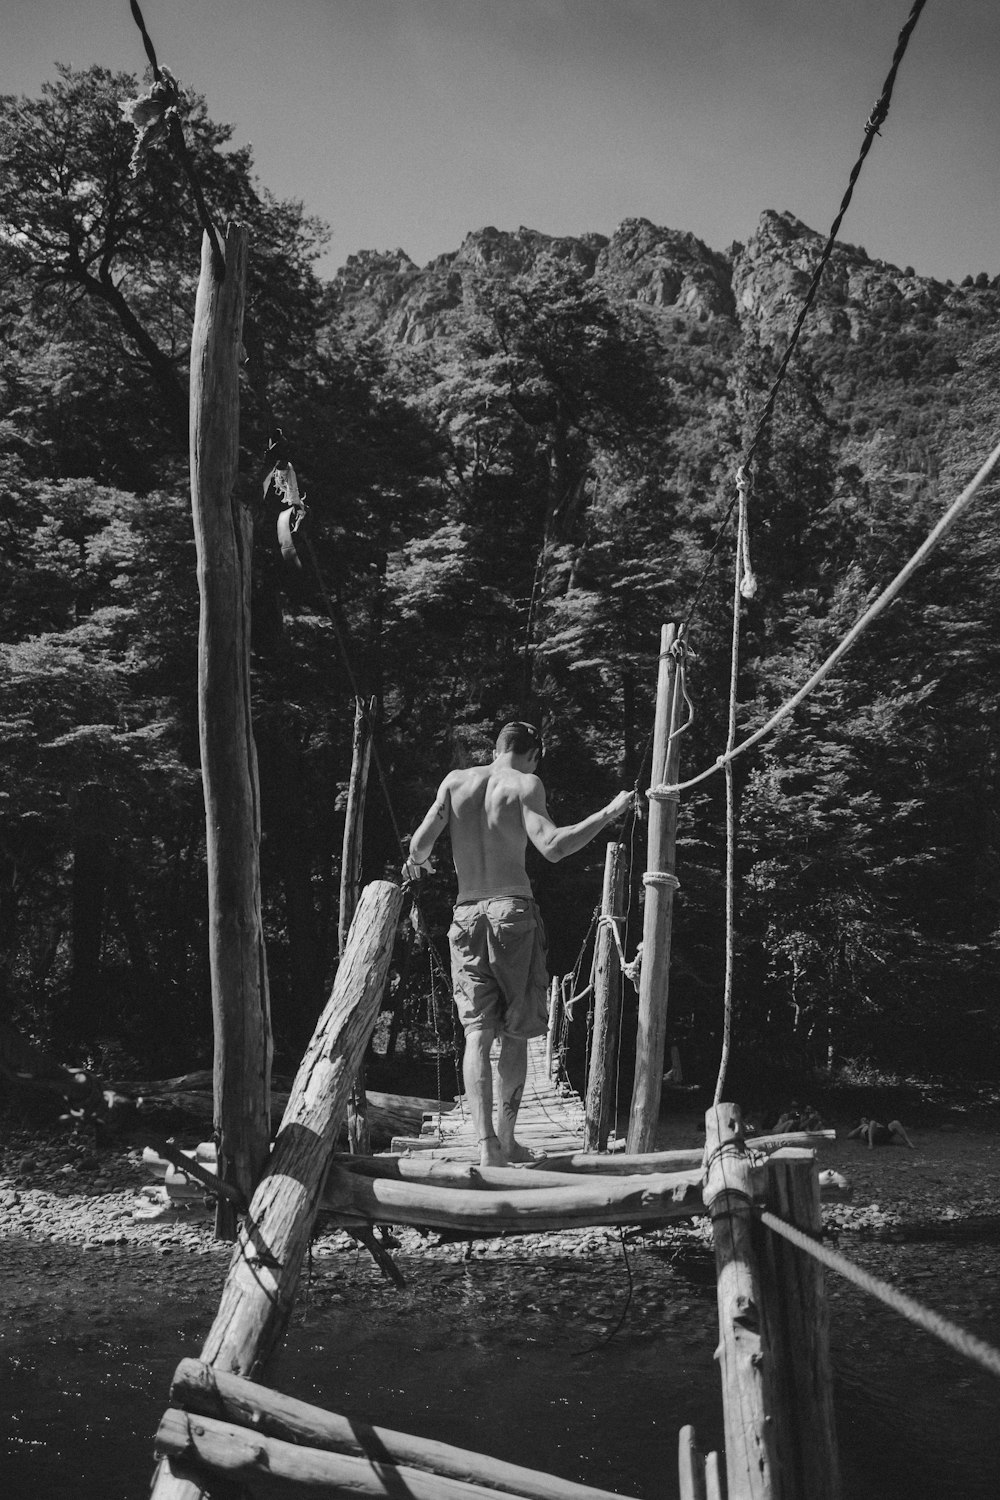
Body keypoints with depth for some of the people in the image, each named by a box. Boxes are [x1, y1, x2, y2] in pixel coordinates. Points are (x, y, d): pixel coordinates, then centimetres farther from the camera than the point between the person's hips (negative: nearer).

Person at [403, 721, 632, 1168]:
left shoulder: (456, 780, 7)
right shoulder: (525, 785, -3)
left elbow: (420, 843, 3)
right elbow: (552, 846, -17)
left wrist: (416, 863, 26)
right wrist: (609, 813, -8)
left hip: (466, 915, 3)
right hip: (513, 911, -3)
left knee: (478, 1032, 0)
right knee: (515, 1032, 10)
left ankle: (486, 1142, -12)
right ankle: (506, 1137, 15)